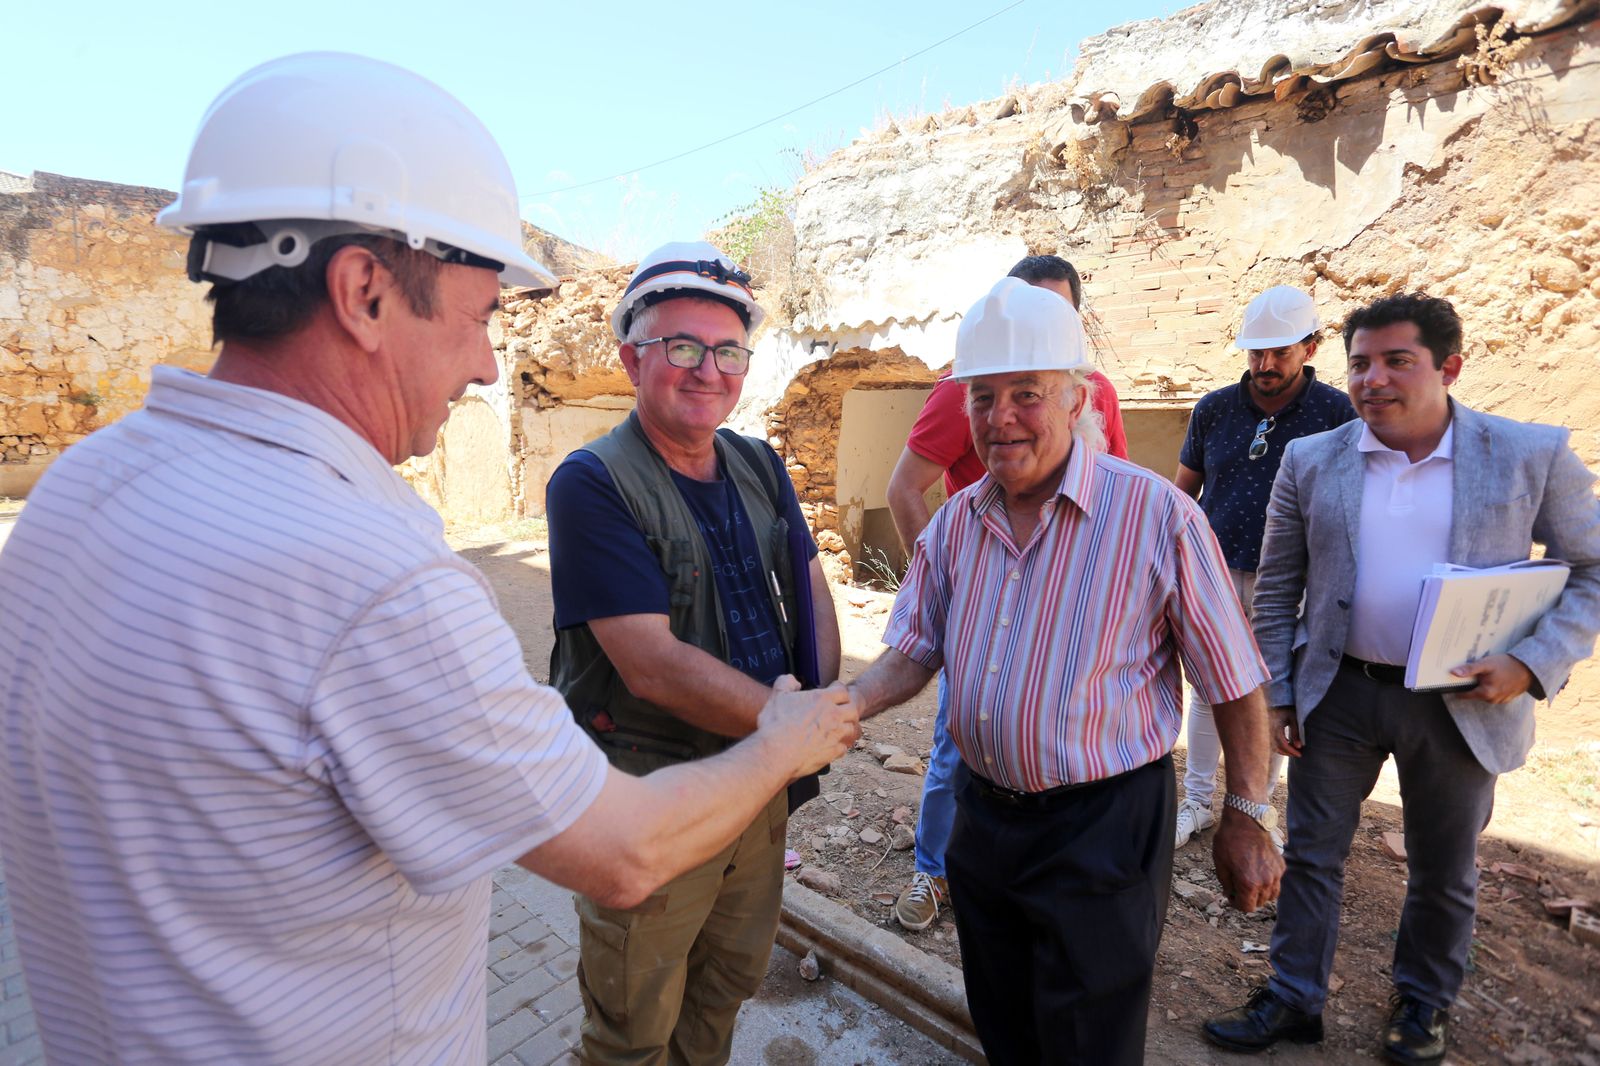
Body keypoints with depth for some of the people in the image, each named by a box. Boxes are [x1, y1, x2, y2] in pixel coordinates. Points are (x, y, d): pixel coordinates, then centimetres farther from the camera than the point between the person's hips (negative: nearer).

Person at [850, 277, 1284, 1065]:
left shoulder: (1156, 514, -17)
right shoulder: (955, 523, -1)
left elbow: (1235, 683, -10)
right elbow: (913, 654, 2)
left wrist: (1247, 817, -5)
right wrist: (842, 707, -15)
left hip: (1104, 828, -5)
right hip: (983, 815, 5)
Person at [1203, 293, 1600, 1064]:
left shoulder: (1533, 456, -6)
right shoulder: (1310, 461, -3)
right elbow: (1276, 590, 2)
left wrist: (1535, 663, -14)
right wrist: (1275, 695, 0)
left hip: (1462, 703, 0)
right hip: (1337, 695, 1)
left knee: (1444, 871, 18)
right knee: (1312, 854, 11)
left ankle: (1425, 1002, 43)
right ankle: (1293, 998, 29)